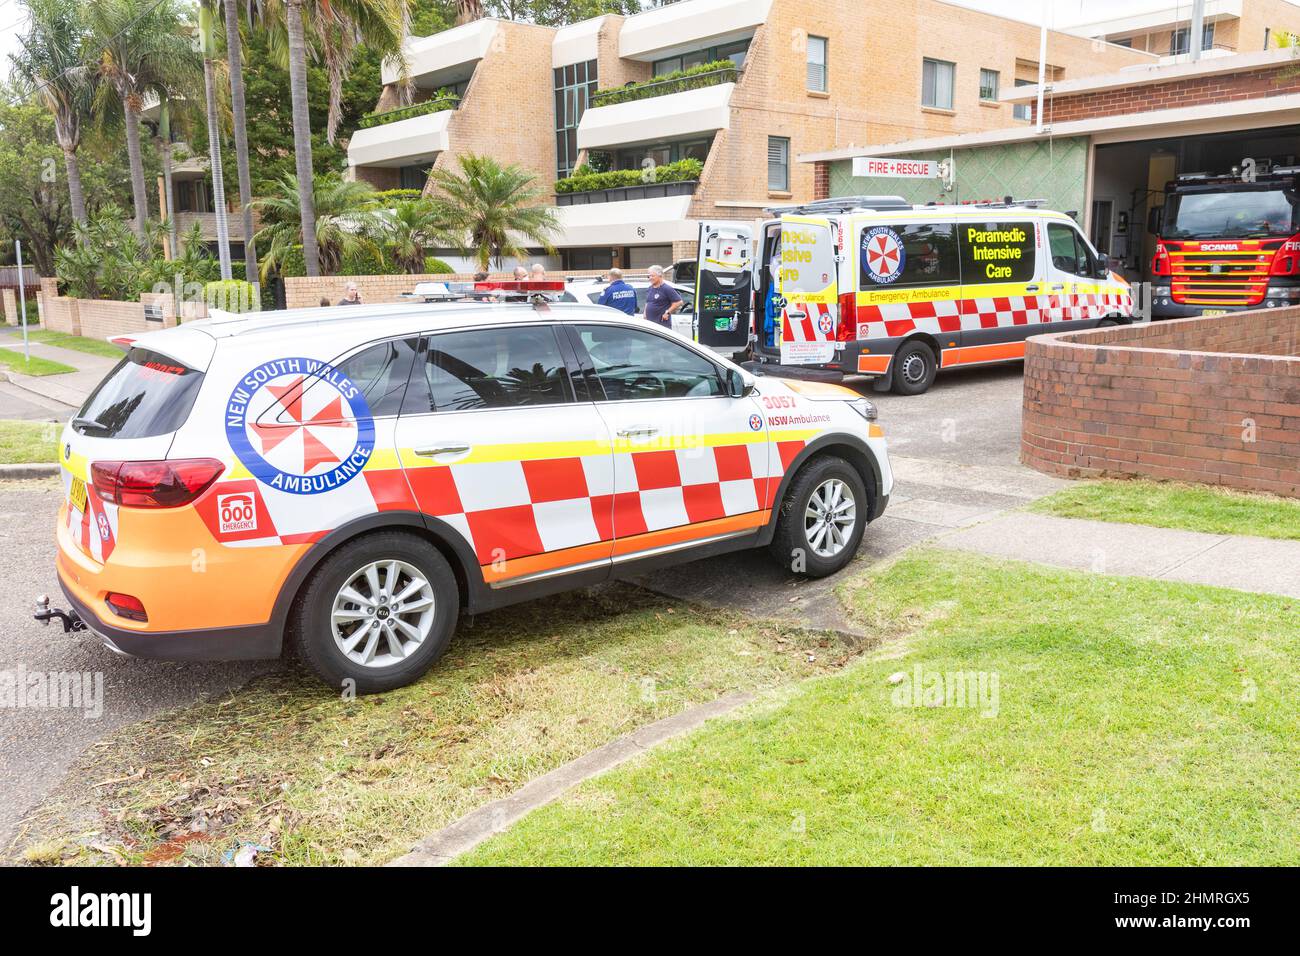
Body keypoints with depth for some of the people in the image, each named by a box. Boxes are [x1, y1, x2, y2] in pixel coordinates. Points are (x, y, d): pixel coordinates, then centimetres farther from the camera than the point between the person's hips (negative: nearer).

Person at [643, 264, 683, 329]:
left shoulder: (667, 289, -9)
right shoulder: (650, 288, 15)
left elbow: (679, 302, -13)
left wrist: (667, 312, -14)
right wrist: (645, 313, 16)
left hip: (662, 323, -8)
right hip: (649, 323, 8)